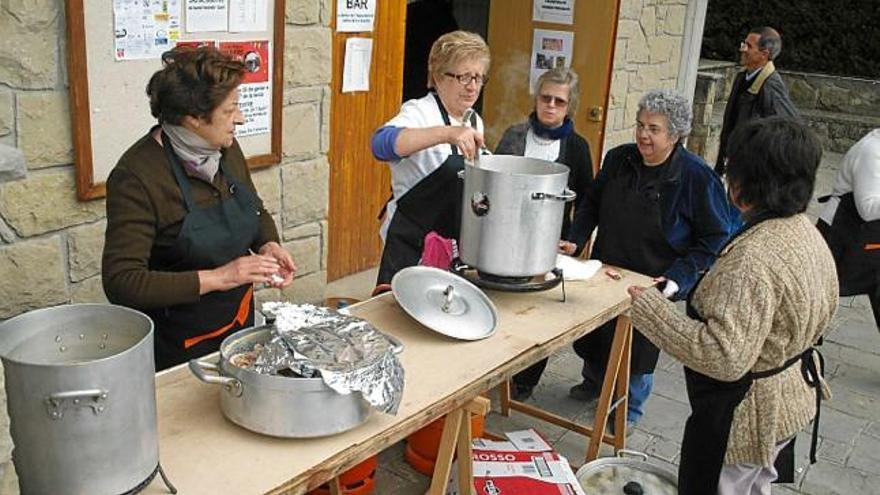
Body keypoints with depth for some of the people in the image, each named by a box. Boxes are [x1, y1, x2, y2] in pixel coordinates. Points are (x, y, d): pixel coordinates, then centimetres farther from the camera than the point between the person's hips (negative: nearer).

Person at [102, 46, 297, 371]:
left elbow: (256, 212, 14)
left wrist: (269, 245, -8)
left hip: (241, 320, 7)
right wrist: (216, 278, -30)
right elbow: (121, 283, -26)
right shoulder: (137, 177, -23)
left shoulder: (226, 149, -3)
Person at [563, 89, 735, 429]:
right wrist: (576, 240, -1)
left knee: (639, 347, 13)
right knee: (591, 332, 20)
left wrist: (680, 276, -20)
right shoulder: (619, 159, -5)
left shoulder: (697, 177, -18)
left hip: (651, 285, -4)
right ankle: (594, 382, 50)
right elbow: (592, 203, 11)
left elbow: (716, 236, -12)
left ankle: (630, 407, 39)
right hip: (605, 273, 5)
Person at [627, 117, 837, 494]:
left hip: (745, 415, -9)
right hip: (794, 396, 9)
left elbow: (725, 357, -37)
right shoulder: (808, 233, -2)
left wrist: (649, 306, -31)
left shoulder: (753, 257, -33)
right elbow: (818, 318, 11)